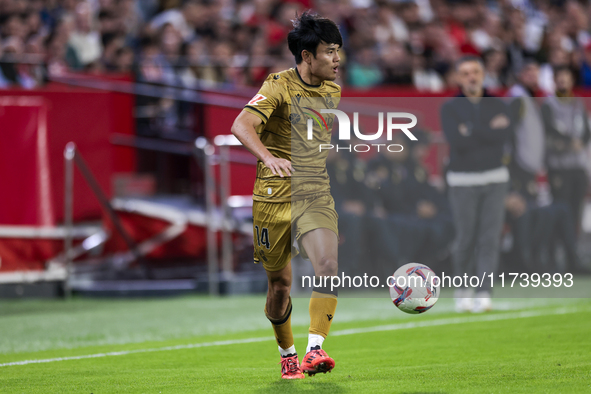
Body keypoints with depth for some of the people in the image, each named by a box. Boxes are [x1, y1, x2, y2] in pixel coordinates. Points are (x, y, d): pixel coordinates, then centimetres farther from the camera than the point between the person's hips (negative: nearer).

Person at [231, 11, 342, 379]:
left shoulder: (333, 91, 8)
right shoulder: (279, 87, -11)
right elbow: (242, 125, -27)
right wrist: (268, 157, -43)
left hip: (316, 196, 4)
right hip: (274, 196, -4)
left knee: (329, 267, -22)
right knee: (280, 284, 5)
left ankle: (315, 351, -24)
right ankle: (287, 355, 28)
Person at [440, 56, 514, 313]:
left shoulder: (497, 106, 5)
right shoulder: (449, 108, -2)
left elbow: (507, 135, -14)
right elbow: (457, 141, -19)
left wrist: (472, 131, -15)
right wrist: (490, 129, -14)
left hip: (494, 179, 2)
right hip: (463, 182, -2)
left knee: (490, 238, -6)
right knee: (466, 239, 1)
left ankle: (483, 295, -8)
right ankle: (462, 291, 19)